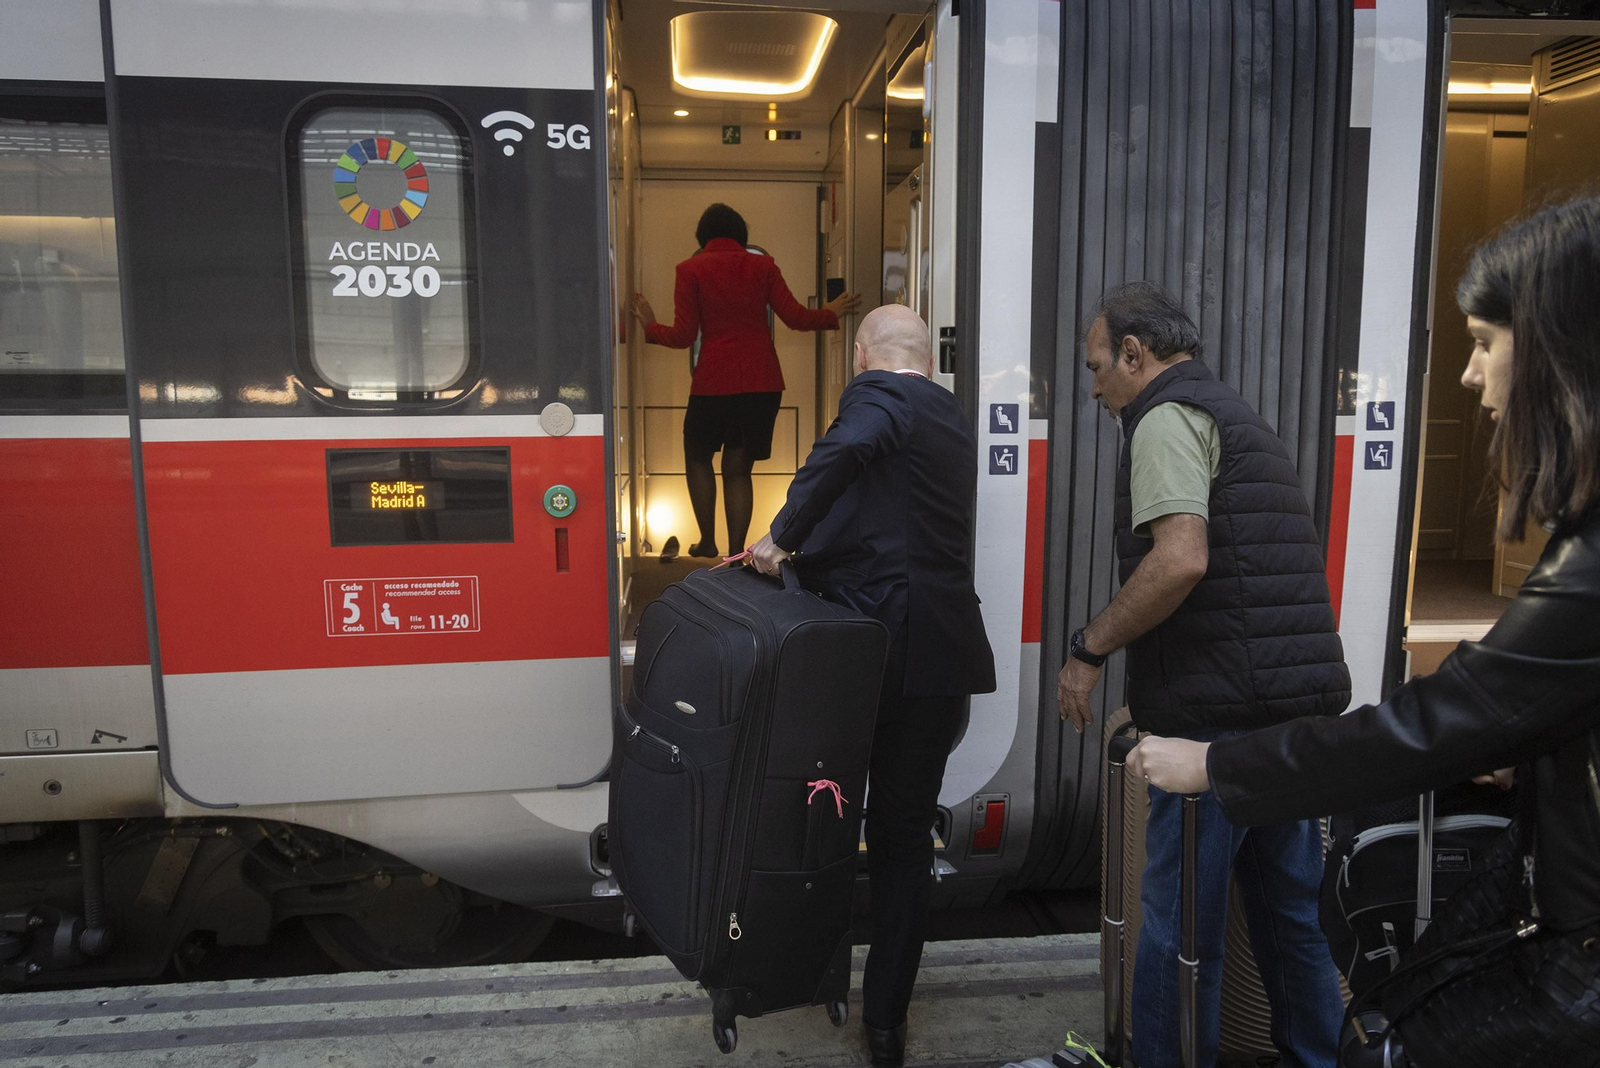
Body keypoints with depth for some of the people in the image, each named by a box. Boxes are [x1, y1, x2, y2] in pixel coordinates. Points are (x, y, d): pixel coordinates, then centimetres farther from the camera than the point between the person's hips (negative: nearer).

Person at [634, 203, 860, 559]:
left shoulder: (691, 269, 0)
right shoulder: (762, 266, 5)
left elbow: (683, 336, -4)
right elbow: (795, 317, 1)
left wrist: (650, 327, 14)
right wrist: (831, 313, 20)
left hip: (714, 382, -2)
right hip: (763, 381, 2)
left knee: (698, 456, 20)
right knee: (738, 467, 10)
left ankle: (707, 541, 22)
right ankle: (735, 554, 9)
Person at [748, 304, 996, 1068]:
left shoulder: (878, 395, -4)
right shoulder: (955, 420, 19)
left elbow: (846, 449, -29)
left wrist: (783, 536, -19)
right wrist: (800, 547, 26)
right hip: (944, 656, 6)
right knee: (906, 835, 12)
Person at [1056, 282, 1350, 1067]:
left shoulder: (1167, 417, -7)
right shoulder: (1238, 415, 22)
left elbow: (1180, 560, -23)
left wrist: (1089, 648, -12)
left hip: (1218, 714, -10)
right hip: (1300, 707, 10)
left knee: (1178, 922, 1)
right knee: (1293, 912, 19)